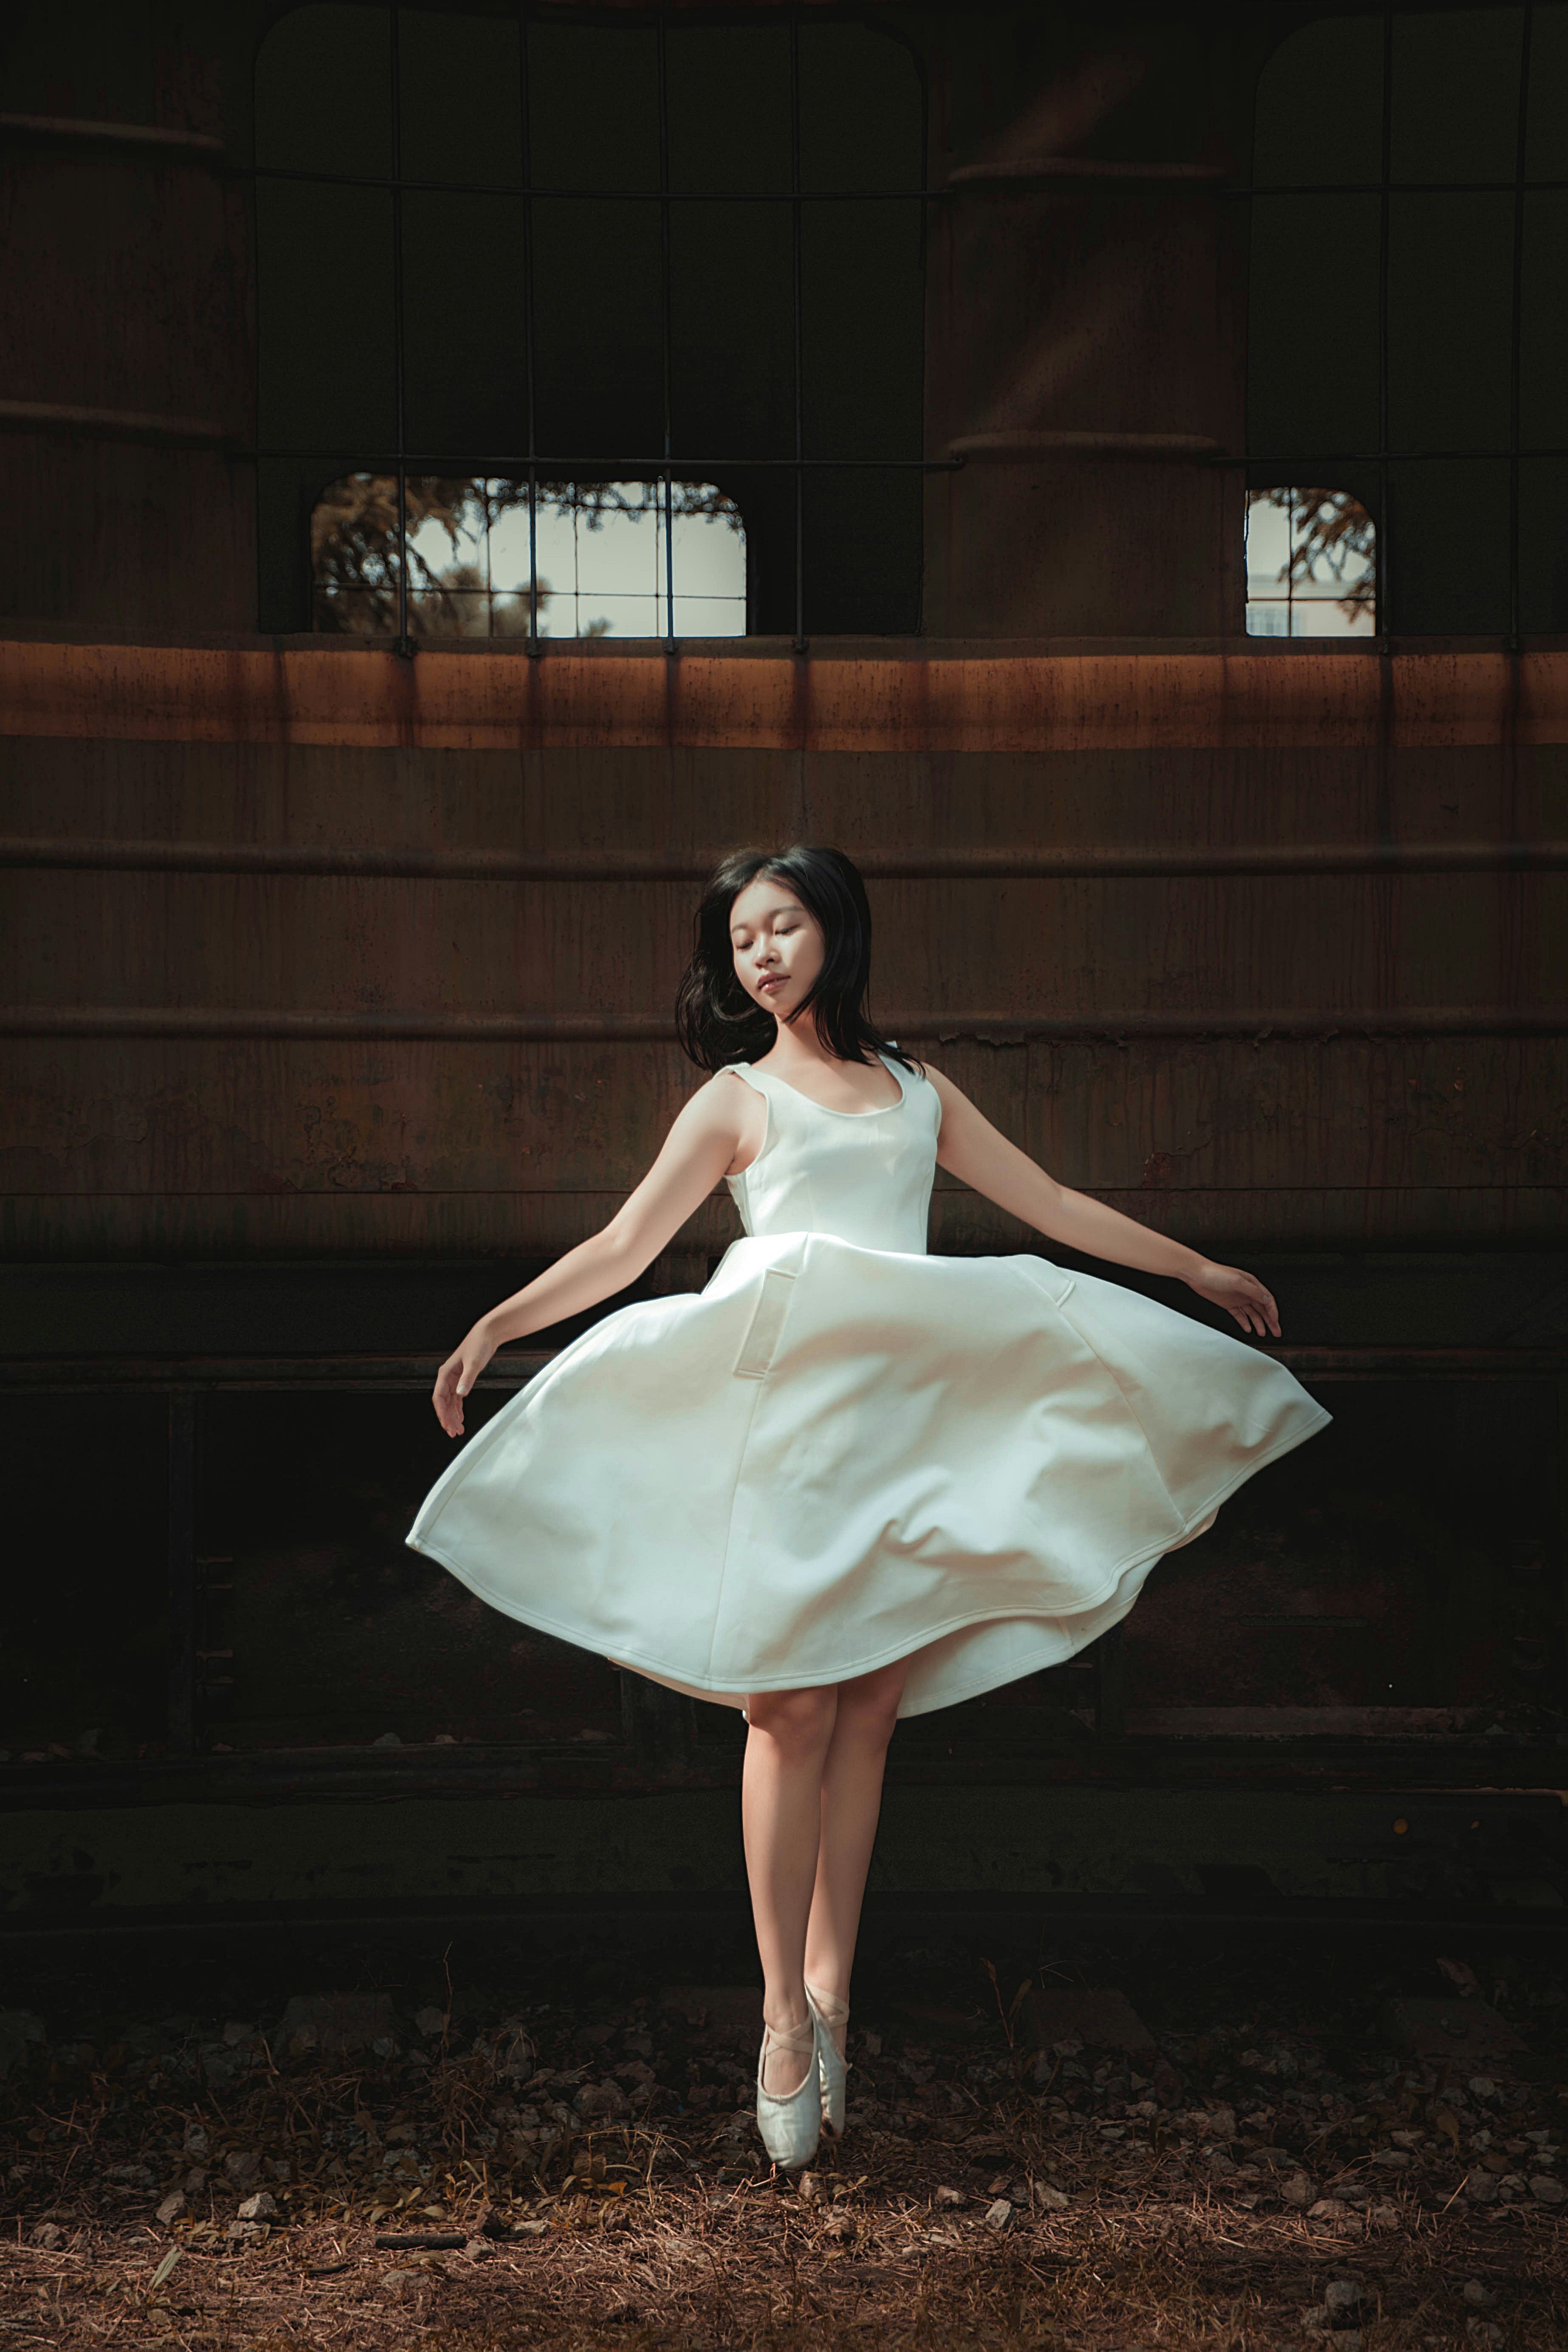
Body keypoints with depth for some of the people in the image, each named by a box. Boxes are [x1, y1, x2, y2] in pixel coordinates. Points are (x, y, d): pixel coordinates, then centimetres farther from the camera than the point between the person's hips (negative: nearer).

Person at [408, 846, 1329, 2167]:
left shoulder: (921, 1094, 19)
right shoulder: (739, 1098, 10)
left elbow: (1056, 1209, 23)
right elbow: (623, 1248, 5)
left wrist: (1201, 1271, 24)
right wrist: (496, 1326, -7)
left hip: (907, 1413, 3)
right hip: (788, 1407, -3)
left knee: (870, 1709, 1)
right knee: (790, 1708, -9)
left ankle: (832, 1984, 8)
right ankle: (786, 2012, -4)